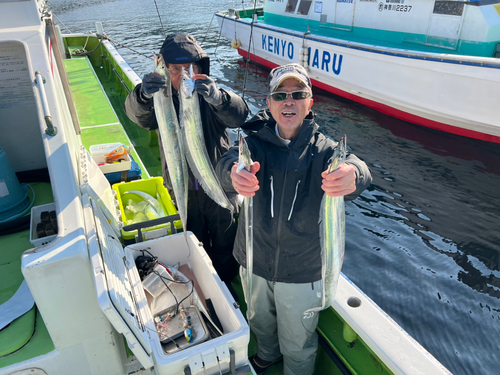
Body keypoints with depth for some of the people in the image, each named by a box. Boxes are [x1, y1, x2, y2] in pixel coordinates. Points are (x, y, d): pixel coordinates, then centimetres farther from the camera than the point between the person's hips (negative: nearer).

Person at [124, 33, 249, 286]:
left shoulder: (212, 95, -10)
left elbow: (239, 115, -31)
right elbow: (137, 114, -29)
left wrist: (218, 98, -54)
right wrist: (143, 95, -53)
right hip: (184, 190, 2)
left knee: (225, 243, 16)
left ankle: (226, 286, 43)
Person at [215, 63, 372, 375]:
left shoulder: (323, 149, -13)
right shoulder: (256, 141, -10)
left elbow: (358, 169, -33)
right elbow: (228, 162, -30)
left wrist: (351, 176, -58)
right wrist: (235, 174, -55)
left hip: (302, 271, -2)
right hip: (255, 262, 2)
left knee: (298, 343, 19)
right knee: (260, 320, 30)